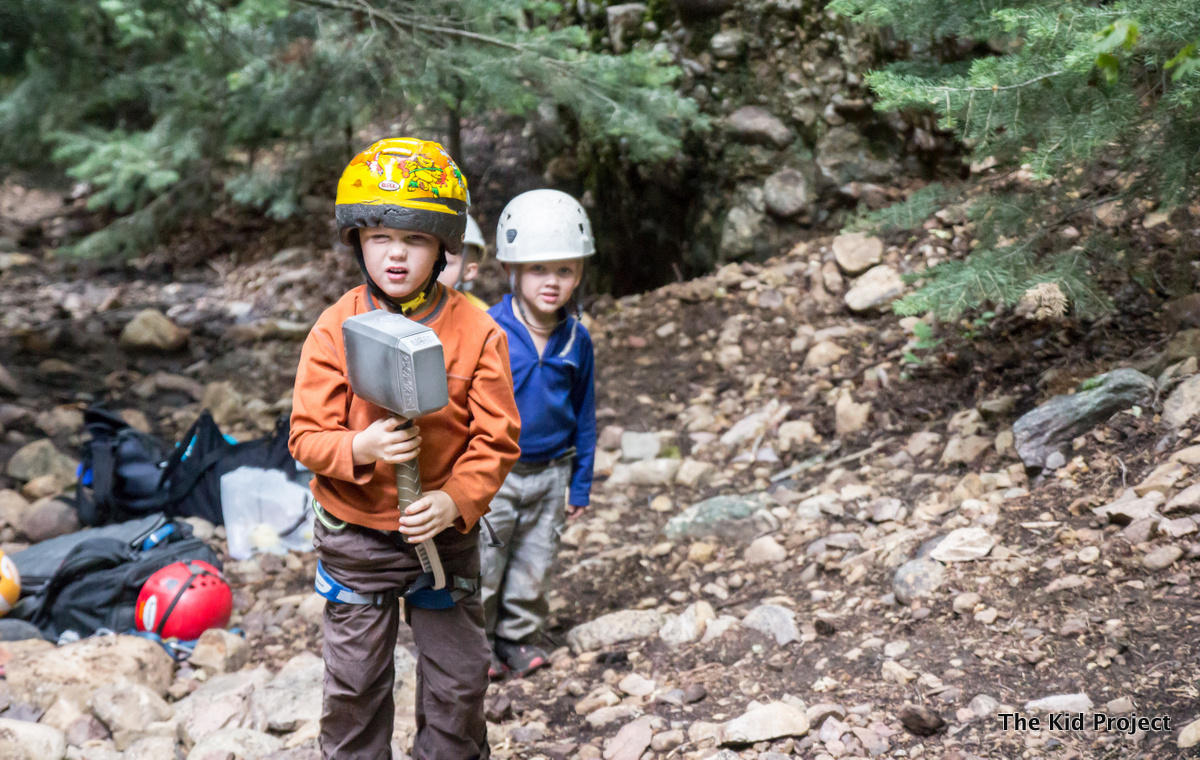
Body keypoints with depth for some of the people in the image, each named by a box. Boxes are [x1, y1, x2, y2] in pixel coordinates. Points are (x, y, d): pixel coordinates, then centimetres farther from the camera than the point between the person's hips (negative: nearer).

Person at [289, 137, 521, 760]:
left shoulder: (476, 331, -11)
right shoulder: (335, 328, -11)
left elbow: (495, 438, -10)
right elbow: (307, 434, -10)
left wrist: (456, 500, -25)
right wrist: (360, 448, -30)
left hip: (446, 536, 0)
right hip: (354, 536, 0)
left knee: (457, 680, 14)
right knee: (354, 684, 15)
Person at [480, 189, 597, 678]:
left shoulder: (577, 339, -4)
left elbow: (583, 415, 6)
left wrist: (580, 483, 8)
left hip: (551, 473, 3)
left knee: (532, 565, 16)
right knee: (482, 564, 8)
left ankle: (518, 637, 34)